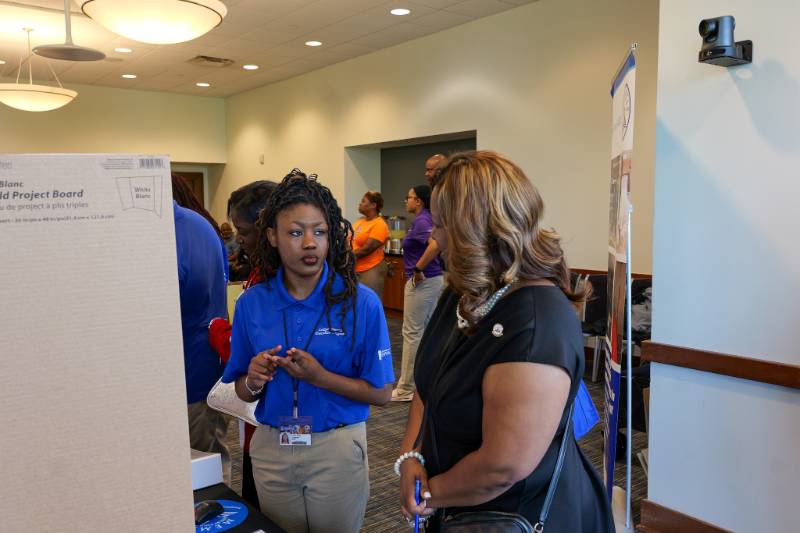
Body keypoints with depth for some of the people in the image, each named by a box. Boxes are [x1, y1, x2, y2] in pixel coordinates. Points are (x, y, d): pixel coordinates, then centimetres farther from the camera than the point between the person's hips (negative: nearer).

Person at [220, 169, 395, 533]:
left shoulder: (360, 303, -13)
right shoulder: (251, 303, -4)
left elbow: (381, 393, -10)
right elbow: (243, 393, 5)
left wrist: (320, 377, -23)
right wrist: (254, 381, -17)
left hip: (337, 448, -2)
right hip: (270, 447, 3)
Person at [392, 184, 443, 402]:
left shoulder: (421, 221, -16)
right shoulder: (426, 219, 13)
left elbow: (435, 245, -33)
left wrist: (418, 269, -24)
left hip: (421, 282, -10)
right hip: (433, 280, 10)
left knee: (412, 333, -3)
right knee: (428, 331, 16)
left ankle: (406, 389, 5)